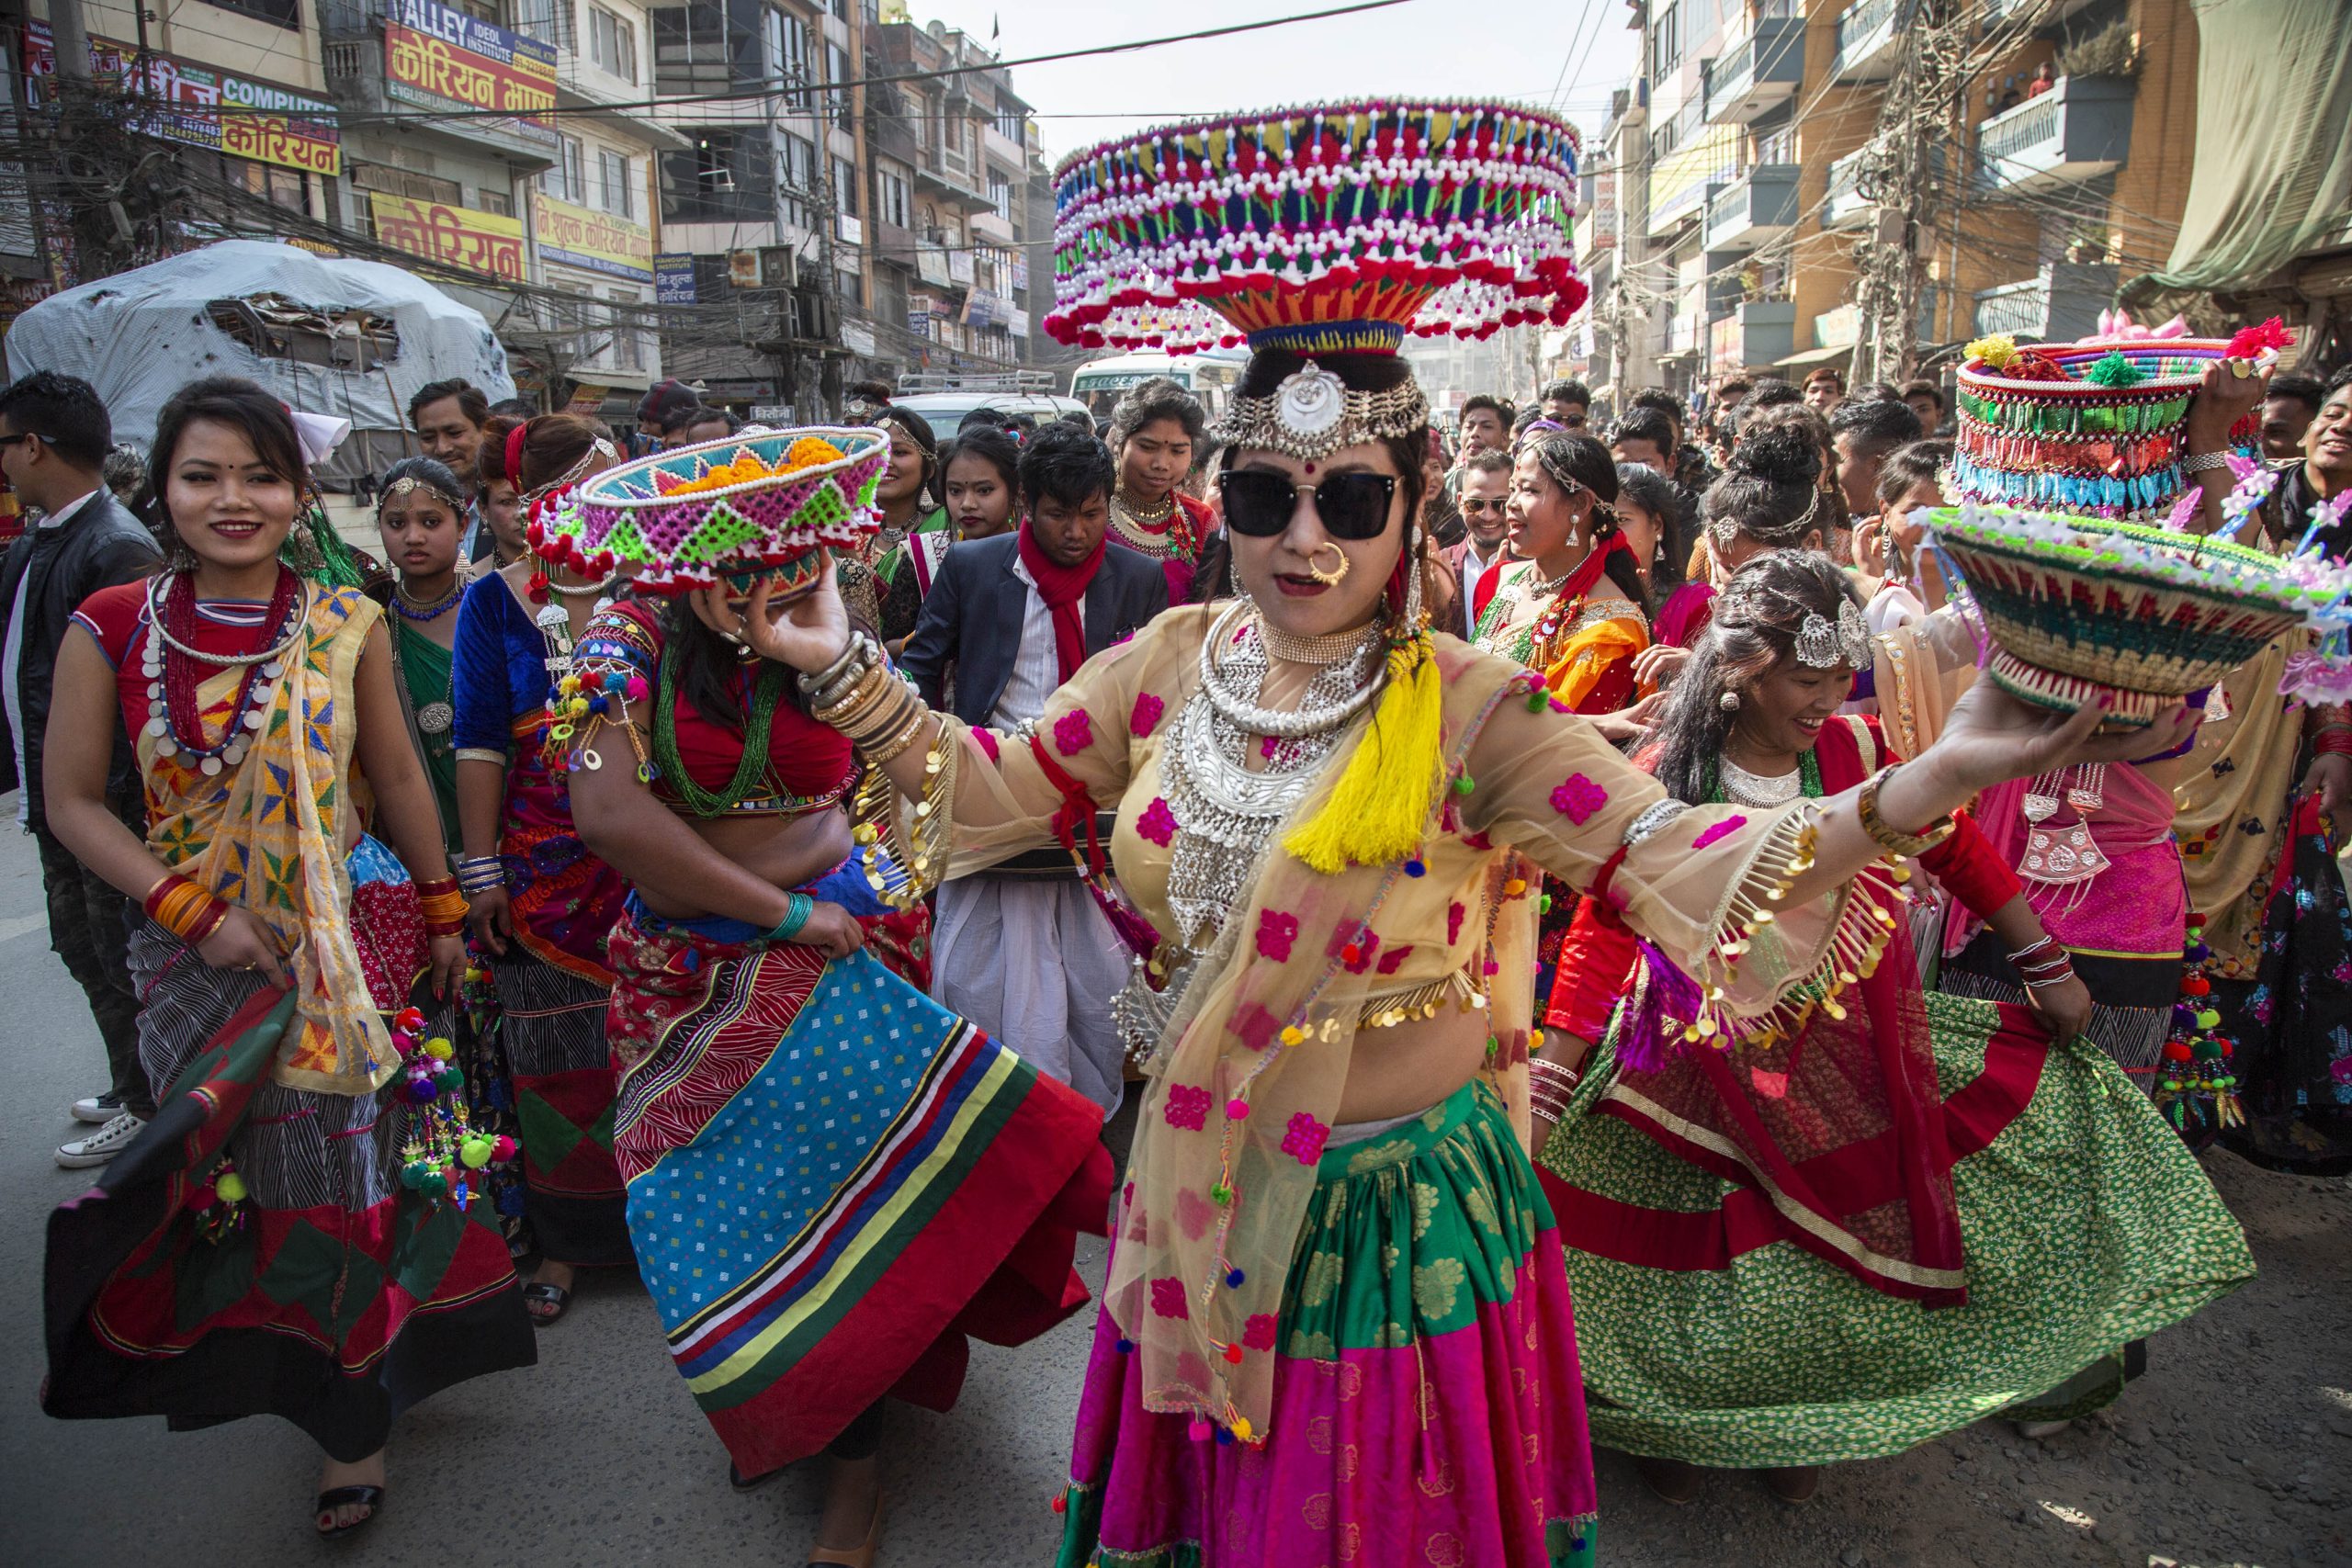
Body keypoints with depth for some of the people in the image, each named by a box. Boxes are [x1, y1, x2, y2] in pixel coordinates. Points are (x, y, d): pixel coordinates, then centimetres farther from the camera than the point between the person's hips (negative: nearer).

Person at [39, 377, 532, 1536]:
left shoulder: (345, 626, -3)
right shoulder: (111, 630, -4)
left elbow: (399, 779, 4)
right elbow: (73, 802, -1)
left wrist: (443, 917, 9)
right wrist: (193, 912, -12)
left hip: (352, 940, 0)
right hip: (202, 955, 1)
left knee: (354, 1162, 6)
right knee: (248, 1170, 10)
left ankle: (357, 1413, 28)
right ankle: (350, 1413, 32)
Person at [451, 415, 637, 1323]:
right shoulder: (494, 603, 2)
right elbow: (479, 742, 0)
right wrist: (482, 870, -4)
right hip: (546, 867, 0)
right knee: (556, 1060, 7)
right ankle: (567, 1242, 24)